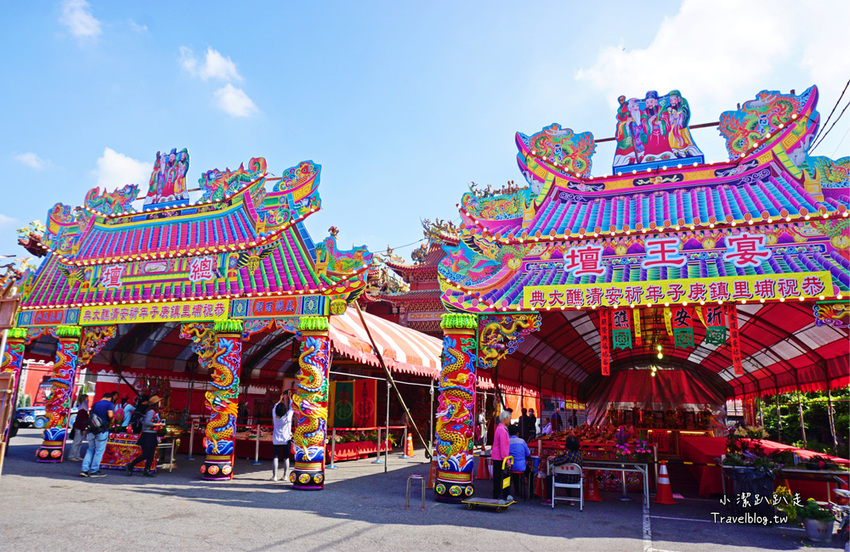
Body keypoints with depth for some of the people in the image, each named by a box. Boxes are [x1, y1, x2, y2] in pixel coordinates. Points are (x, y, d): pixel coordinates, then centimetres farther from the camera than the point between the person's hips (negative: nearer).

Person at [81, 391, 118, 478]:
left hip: (92, 430, 6)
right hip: (102, 431, -6)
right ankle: (94, 471, 5)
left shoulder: (95, 404, 15)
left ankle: (84, 470, 10)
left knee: (90, 449, 15)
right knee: (99, 451, 1)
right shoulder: (109, 404, -3)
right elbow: (110, 415, -16)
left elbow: (89, 416, 17)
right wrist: (111, 422, 2)